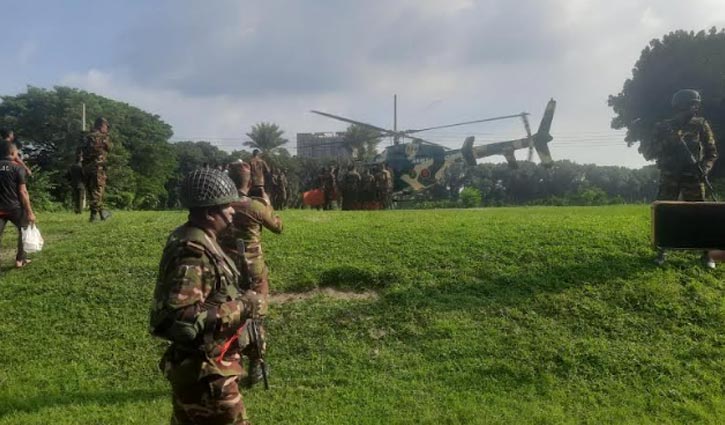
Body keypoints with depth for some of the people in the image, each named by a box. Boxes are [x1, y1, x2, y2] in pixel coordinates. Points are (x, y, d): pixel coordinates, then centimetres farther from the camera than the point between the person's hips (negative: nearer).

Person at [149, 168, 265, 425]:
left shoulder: (196, 241, 6)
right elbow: (182, 319, -32)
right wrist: (243, 308, -25)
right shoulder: (193, 253, -26)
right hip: (205, 370, -10)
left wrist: (239, 300, 6)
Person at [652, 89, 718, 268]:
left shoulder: (701, 125, 3)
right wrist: (669, 141, -16)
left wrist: (705, 168, -13)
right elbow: (655, 152, 1)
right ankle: (662, 251, 10)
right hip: (669, 177, 1)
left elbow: (712, 151, 4)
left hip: (693, 177, 0)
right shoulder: (663, 127, 3)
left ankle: (706, 253, 9)